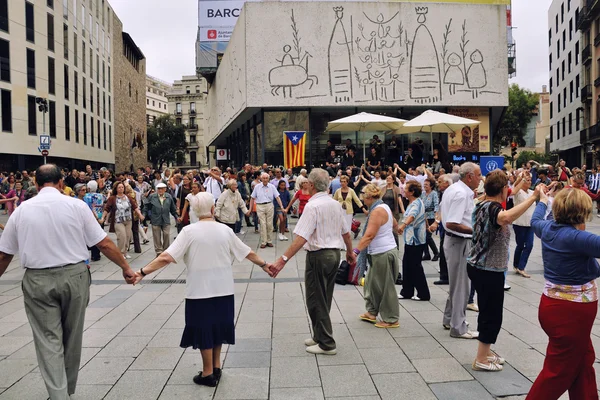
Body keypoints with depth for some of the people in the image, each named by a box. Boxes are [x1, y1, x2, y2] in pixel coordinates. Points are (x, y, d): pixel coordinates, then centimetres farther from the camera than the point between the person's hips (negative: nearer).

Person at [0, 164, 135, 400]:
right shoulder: (76, 205, -5)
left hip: (37, 281, 0)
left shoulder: (22, 210, 1)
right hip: (74, 276, 0)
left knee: (48, 340, 7)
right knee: (72, 337, 16)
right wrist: (126, 268, 6)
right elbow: (104, 244, -5)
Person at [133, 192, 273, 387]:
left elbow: (166, 257, -19)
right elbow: (248, 253, 6)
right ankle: (216, 367, 29)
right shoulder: (225, 230, -3)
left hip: (200, 289, -3)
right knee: (217, 325, 19)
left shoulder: (189, 231, -12)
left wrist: (143, 271, -13)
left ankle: (208, 373, 19)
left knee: (203, 329, 9)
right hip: (223, 288, 3)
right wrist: (263, 264, 21)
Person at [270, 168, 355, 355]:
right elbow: (346, 233, 15)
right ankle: (320, 336, 32)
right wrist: (350, 252, 31)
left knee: (316, 301, 4)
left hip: (318, 256, -8)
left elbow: (301, 238, -27)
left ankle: (326, 344, 9)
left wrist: (283, 260, -31)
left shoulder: (312, 206, -18)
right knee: (324, 299, 19)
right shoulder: (336, 204, 6)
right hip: (335, 254, 8)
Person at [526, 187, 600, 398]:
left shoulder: (548, 229, 3)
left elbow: (536, 220, 26)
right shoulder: (576, 238, -24)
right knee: (559, 372, 3)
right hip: (571, 312, -9)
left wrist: (542, 201, 43)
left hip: (554, 305, 9)